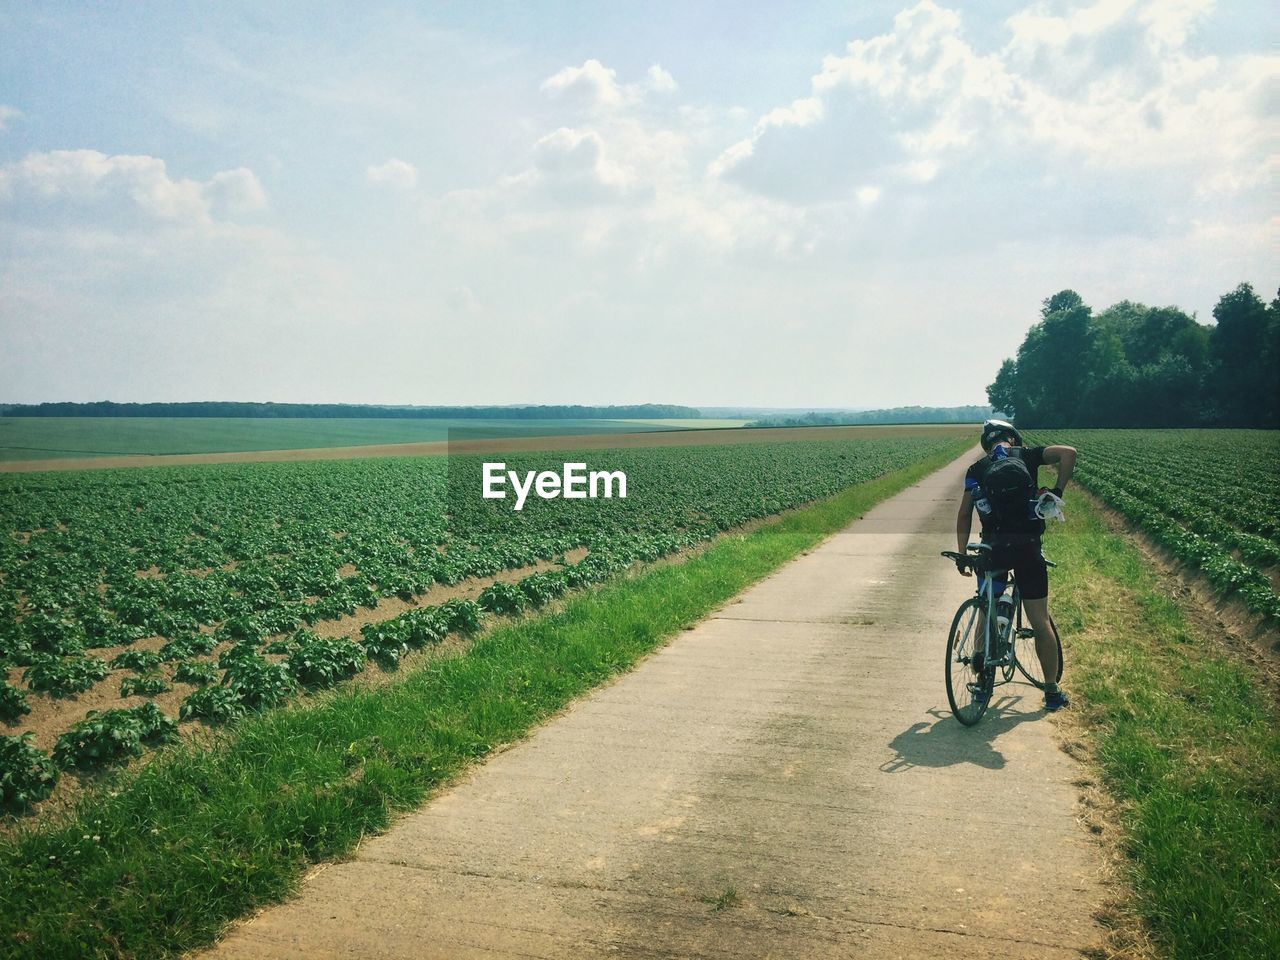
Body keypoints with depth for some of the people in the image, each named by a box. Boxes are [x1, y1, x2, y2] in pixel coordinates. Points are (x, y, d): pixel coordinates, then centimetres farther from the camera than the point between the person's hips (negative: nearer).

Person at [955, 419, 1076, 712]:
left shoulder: (976, 470, 14)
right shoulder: (1026, 455, 9)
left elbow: (964, 515, 8)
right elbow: (1068, 452, -6)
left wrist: (962, 554, 11)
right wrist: (1057, 491, 1)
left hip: (993, 547, 2)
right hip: (1027, 546, -1)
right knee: (1041, 621, 7)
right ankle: (1052, 692, 14)